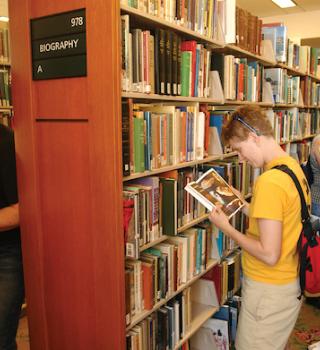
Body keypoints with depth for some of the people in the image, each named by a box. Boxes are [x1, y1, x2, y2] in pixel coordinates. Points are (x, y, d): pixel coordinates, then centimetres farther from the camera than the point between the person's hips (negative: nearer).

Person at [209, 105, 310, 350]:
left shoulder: (269, 181, -27)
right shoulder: (294, 166, 2)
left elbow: (269, 254, -26)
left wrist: (227, 228, -15)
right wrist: (244, 207, 8)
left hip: (270, 290, -9)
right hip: (292, 283, 9)